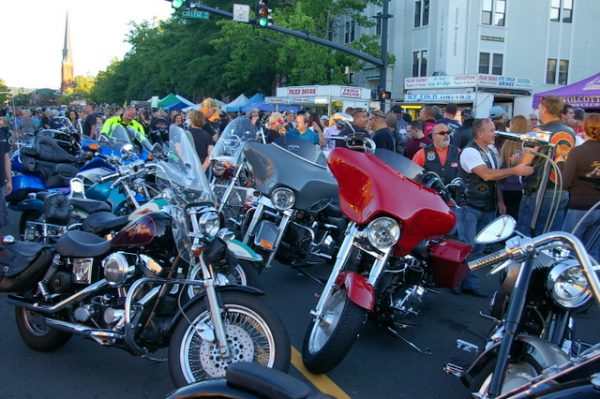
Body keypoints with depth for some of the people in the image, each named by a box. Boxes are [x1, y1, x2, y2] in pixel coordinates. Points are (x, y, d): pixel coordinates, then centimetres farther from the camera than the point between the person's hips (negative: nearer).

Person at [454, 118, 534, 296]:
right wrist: (516, 170, -22)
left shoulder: (491, 152, 13)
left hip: (488, 208, 8)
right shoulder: (470, 151, -15)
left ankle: (469, 283, 14)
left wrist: (500, 201, 11)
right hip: (470, 207, -8)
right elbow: (487, 175, -25)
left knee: (478, 248, 9)